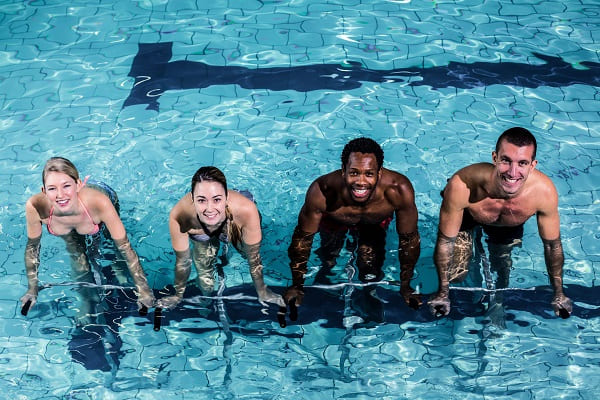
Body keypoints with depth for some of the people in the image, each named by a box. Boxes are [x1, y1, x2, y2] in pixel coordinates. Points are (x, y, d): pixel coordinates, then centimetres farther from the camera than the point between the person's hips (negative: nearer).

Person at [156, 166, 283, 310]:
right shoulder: (179, 216, -44)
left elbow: (254, 258, -26)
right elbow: (182, 262, -24)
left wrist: (262, 292, -12)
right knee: (206, 288, 1)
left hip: (238, 229, 0)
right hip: (202, 236, 0)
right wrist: (178, 295, -9)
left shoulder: (246, 210, -45)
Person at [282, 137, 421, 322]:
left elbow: (409, 239, -23)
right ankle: (327, 265, 41)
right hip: (333, 222, 0)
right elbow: (302, 238, -25)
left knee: (371, 276, -2)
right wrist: (297, 286, -16)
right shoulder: (322, 192, -44)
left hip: (375, 223, 0)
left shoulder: (398, 190, -42)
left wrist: (405, 286, -12)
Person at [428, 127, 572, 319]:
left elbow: (552, 244, -19)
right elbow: (445, 240, -29)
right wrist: (442, 293, -18)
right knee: (456, 275, 1)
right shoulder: (462, 186, -46)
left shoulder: (545, 192, -39)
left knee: (502, 267, 16)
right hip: (465, 216, -2)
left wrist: (559, 293, -7)